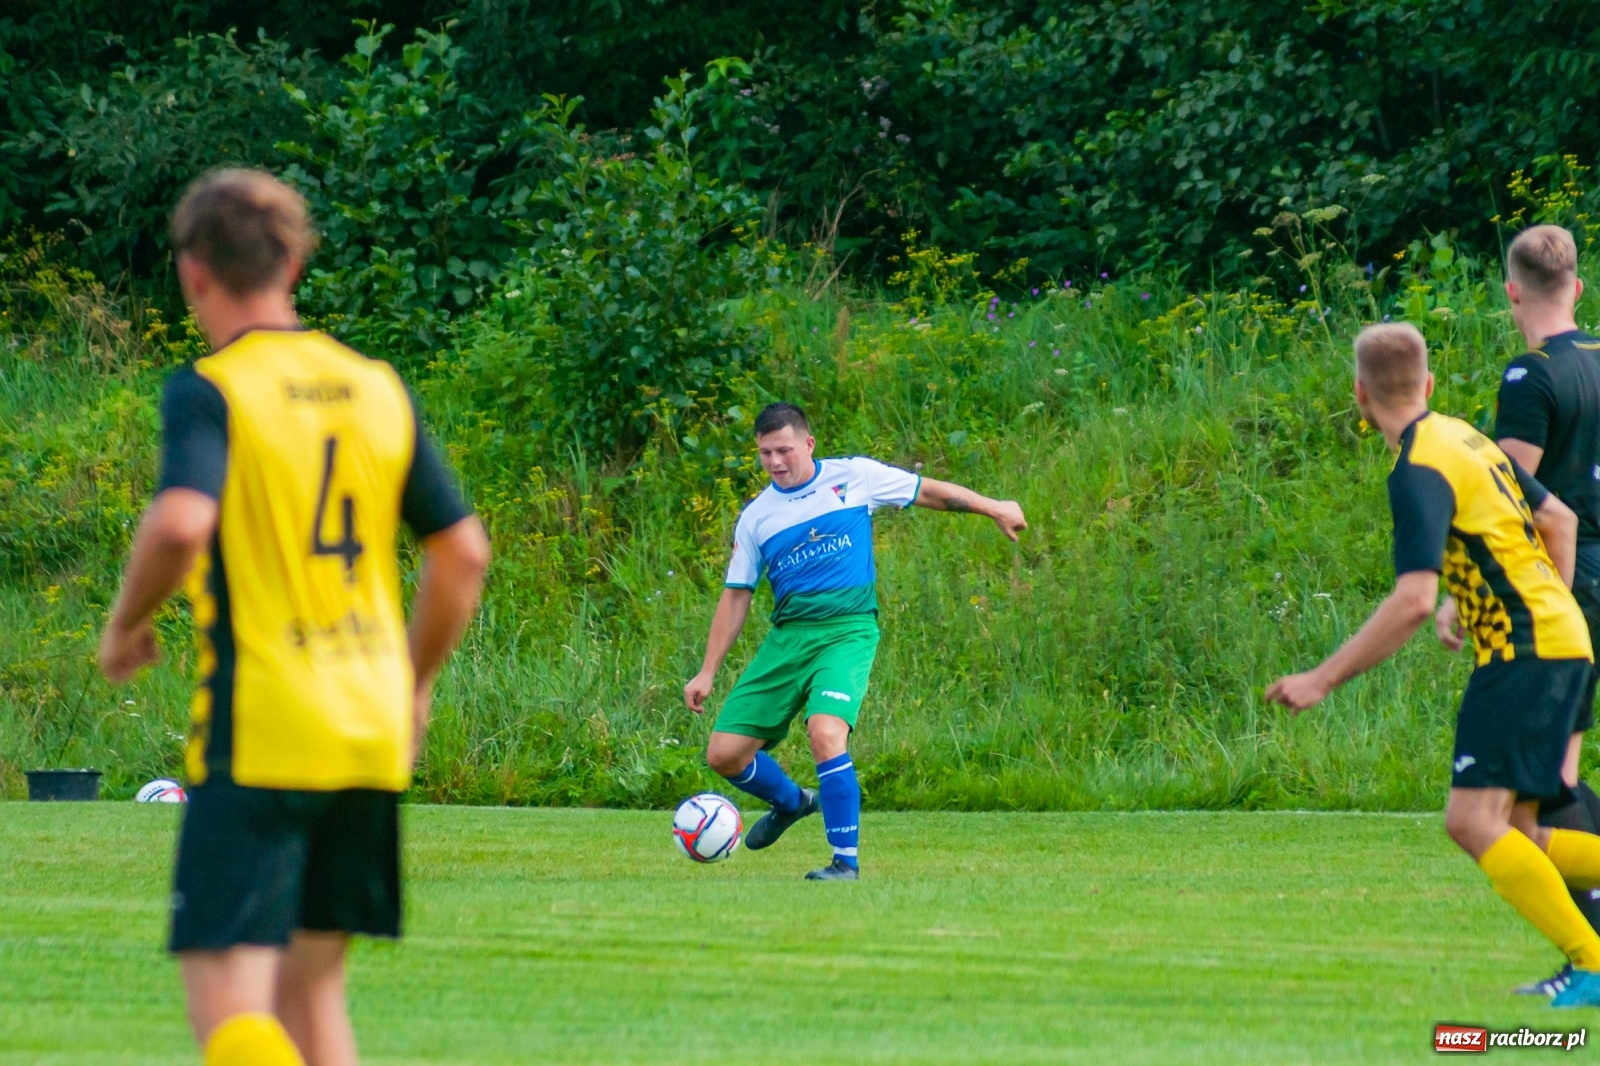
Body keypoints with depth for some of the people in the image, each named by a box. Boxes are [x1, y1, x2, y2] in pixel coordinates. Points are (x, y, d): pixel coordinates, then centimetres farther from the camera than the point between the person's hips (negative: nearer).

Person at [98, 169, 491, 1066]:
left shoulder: (209, 392, -7)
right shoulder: (379, 389, 10)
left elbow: (181, 521, -25)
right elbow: (463, 552, 10)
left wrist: (127, 623, -7)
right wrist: (415, 685, 22)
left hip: (256, 731, -6)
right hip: (371, 735, 6)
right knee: (313, 987, 15)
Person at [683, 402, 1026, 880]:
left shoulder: (853, 477, 2)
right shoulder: (755, 518, 9)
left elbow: (927, 491, 13)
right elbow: (736, 597, 13)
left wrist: (994, 508, 13)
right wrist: (707, 673, 10)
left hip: (847, 630, -4)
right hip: (786, 637, 4)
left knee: (825, 733, -29)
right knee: (724, 752, -2)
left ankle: (846, 860, -18)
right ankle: (791, 802, 30)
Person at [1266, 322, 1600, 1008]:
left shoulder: (1418, 472, -15)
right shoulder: (1462, 438, 14)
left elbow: (1414, 600, -24)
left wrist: (1322, 681, -20)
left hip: (1526, 654, -9)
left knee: (1475, 819, -15)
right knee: (1505, 833, 9)